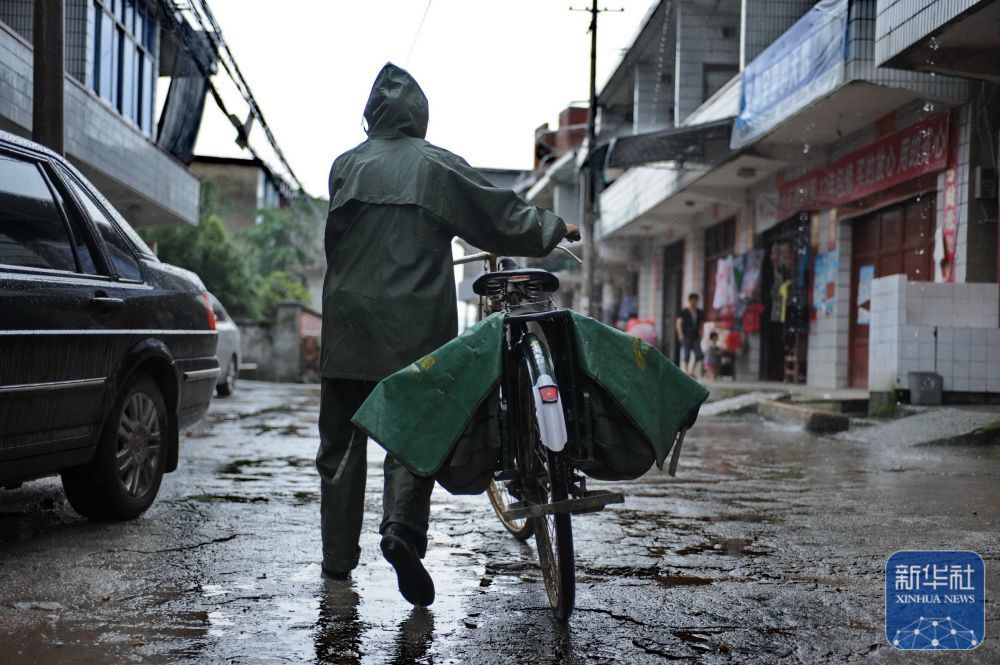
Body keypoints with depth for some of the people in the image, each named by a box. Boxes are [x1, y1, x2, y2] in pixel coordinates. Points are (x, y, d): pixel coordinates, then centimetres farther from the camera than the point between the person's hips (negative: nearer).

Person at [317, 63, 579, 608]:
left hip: (349, 326, 2)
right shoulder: (437, 165, 1)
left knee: (341, 441, 10)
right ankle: (403, 528, -18)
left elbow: (335, 237, 6)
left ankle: (338, 555, 15)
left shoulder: (346, 166, 5)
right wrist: (554, 227, 21)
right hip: (416, 327, -2)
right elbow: (500, 216, 6)